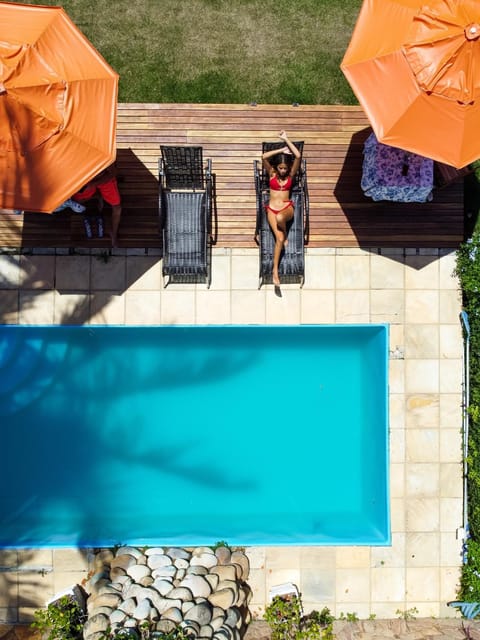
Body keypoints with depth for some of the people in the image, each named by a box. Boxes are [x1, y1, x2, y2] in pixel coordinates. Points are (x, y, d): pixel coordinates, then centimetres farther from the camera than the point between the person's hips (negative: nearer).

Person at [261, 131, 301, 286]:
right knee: (279, 238, -20)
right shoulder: (271, 173, 1)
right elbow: (264, 157, -15)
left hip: (287, 207, 0)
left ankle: (283, 240, -6)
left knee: (280, 218, -39)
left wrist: (286, 140, -9)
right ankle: (275, 271, -16)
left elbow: (298, 156, -12)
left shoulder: (291, 174, 2)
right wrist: (282, 150, -10)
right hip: (272, 208, 0)